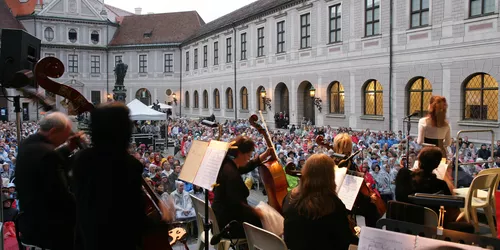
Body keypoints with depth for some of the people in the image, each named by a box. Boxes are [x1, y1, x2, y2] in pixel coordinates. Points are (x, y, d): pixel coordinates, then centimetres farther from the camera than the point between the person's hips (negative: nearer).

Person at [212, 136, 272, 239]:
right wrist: (256, 211, -16)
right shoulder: (230, 172, -25)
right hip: (228, 223, -10)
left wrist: (265, 155, 15)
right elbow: (236, 204, -27)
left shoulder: (227, 164, 4)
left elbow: (247, 167, 22)